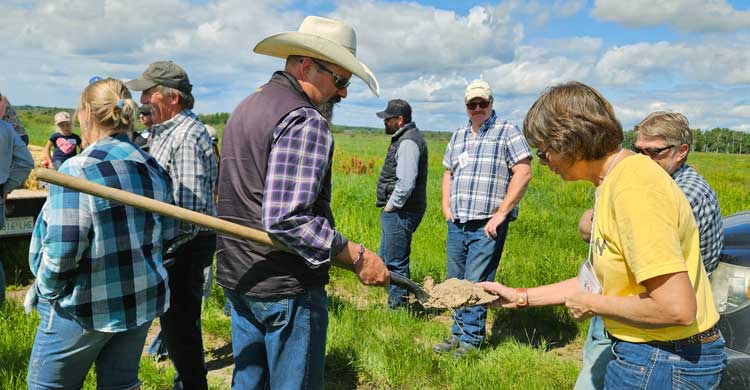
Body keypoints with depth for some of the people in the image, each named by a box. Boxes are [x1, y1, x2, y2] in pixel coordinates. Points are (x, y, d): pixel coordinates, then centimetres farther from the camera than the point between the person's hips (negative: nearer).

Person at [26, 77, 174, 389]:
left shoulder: (79, 169, -19)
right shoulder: (153, 168, 2)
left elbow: (61, 250, -21)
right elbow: (167, 234, 8)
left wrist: (45, 290, -4)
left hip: (86, 308, -6)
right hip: (143, 300, 6)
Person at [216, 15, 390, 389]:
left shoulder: (245, 108, 12)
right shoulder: (305, 122, -19)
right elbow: (286, 220, -28)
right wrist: (357, 257, -20)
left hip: (237, 276, 9)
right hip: (285, 288, -9)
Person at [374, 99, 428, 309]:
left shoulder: (408, 142, -17)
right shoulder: (404, 138, 16)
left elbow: (406, 182, -26)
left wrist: (391, 206, -15)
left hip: (400, 212, -11)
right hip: (395, 212, 11)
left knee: (396, 262, -2)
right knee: (386, 259, 18)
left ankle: (398, 306, 9)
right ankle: (394, 303, 28)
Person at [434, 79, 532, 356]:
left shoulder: (507, 132, -2)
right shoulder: (458, 136, 17)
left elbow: (523, 173, -10)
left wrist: (500, 214, -14)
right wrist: (446, 207, 10)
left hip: (487, 226, -6)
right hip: (456, 225, 6)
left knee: (475, 285, -3)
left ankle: (471, 340, 13)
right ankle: (458, 335, 28)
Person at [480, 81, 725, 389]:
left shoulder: (633, 188, -25)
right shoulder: (612, 183, 5)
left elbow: (676, 308, -28)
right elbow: (598, 279, 12)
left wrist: (592, 304, -14)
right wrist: (521, 297, 12)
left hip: (664, 363, -8)